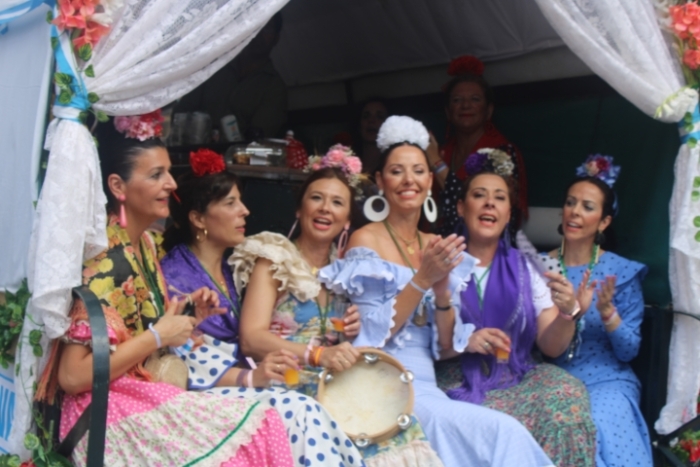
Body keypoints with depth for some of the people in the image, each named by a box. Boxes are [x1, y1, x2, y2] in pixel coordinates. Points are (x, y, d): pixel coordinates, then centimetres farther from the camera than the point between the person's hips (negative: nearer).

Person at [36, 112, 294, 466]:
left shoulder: (143, 243, 7)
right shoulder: (106, 259, -20)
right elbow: (73, 375, -23)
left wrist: (186, 316, 0)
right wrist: (159, 337, -17)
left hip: (143, 394, 8)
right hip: (109, 411, -8)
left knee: (263, 423, -9)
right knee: (255, 430, -17)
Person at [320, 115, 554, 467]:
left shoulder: (436, 246, 11)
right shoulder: (366, 240, -5)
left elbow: (445, 343, 8)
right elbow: (373, 335, -12)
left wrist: (442, 290, -10)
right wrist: (421, 279, -20)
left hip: (425, 386, 6)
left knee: (504, 431, -20)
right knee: (503, 432, -23)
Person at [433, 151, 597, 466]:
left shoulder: (523, 268, 9)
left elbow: (551, 347, 4)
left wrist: (567, 312, -16)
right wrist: (463, 342, -21)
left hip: (515, 380, 3)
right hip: (458, 385, -3)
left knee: (568, 395, -25)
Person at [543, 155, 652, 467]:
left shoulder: (623, 272, 1)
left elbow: (629, 351, 0)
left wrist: (607, 311, -19)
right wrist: (566, 310, -18)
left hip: (606, 382, 0)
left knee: (602, 435, -30)